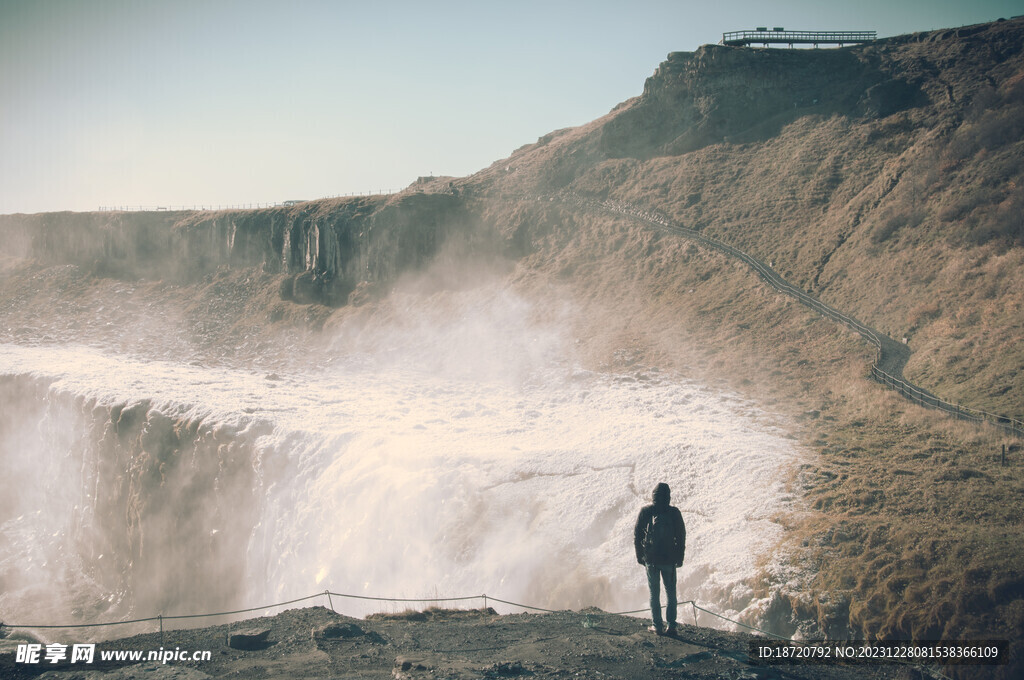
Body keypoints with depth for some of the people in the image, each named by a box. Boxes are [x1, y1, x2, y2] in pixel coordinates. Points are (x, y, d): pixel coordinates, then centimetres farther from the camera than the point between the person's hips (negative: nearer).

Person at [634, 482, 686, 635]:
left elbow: (637, 534, 1)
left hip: (651, 558, 0)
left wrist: (639, 555, 11)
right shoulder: (674, 512, -5)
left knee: (654, 593, 8)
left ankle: (658, 625, 7)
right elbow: (681, 536, -1)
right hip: (669, 558, 0)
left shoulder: (645, 511, -4)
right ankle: (671, 625, 8)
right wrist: (680, 557, 9)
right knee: (671, 592, 10)